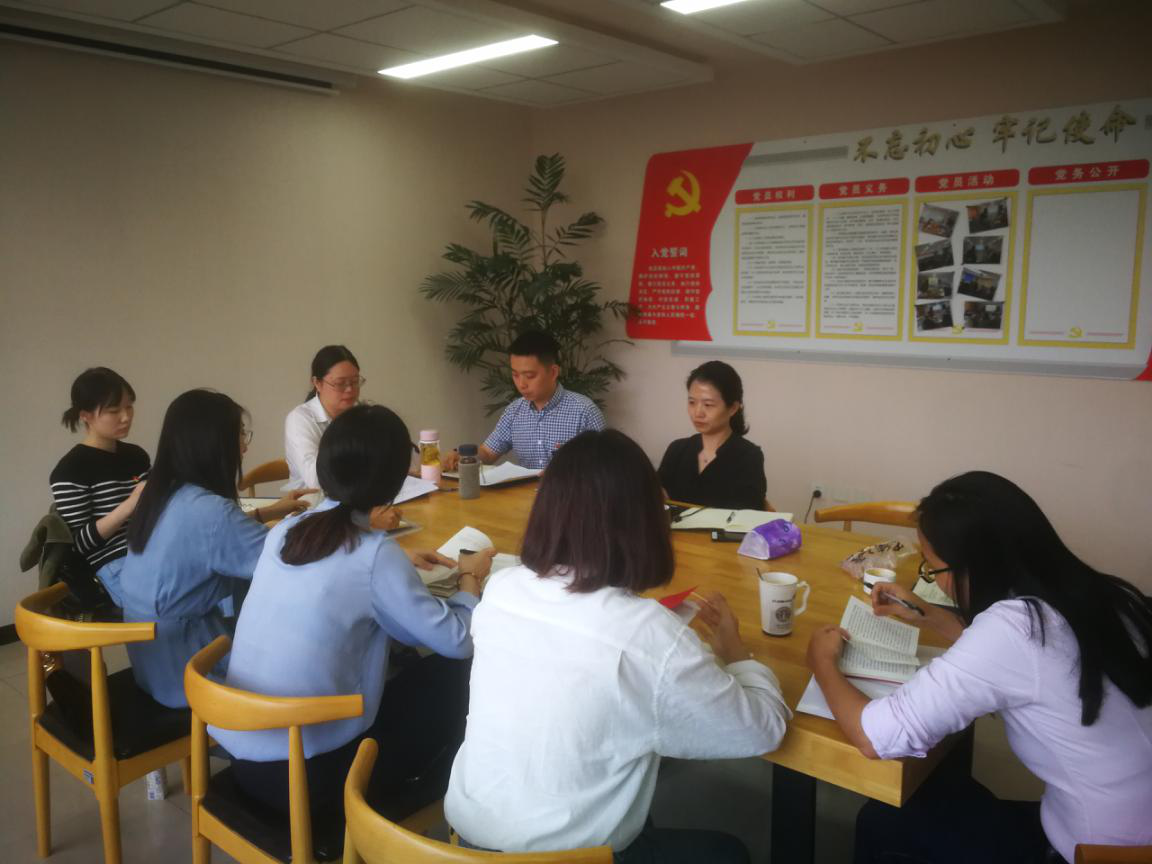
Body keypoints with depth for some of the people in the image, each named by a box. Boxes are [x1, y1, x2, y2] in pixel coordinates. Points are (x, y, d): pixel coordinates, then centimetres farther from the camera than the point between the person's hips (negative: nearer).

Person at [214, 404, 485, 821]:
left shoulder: (284, 531, 2)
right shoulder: (375, 553, -17)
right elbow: (455, 640, -9)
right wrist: (469, 585, 9)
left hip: (241, 754, 7)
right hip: (305, 772, -7)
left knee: (395, 660, 22)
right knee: (455, 675, 5)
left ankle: (414, 788, 34)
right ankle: (429, 800, 27)